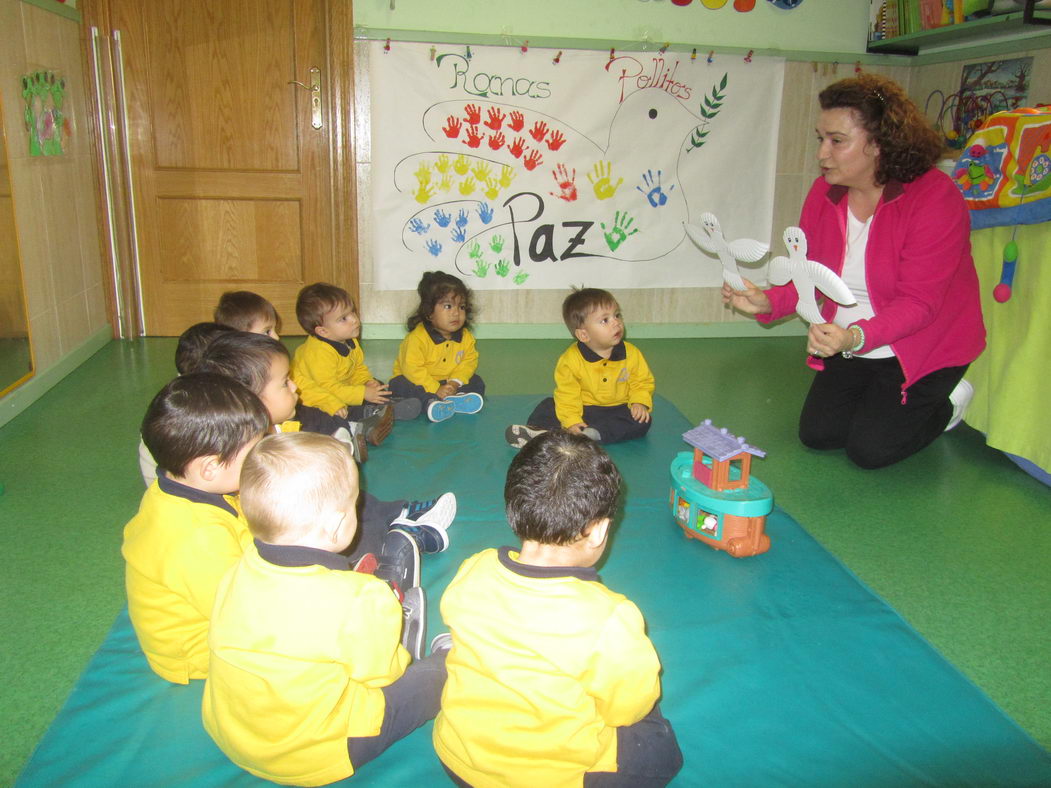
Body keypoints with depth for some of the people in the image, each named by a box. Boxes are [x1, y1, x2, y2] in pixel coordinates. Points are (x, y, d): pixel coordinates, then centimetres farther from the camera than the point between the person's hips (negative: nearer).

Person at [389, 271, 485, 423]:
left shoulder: (466, 336, -7)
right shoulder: (417, 337, -24)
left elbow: (469, 361, -4)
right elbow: (412, 369, -28)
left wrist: (455, 382, -22)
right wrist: (435, 389, -32)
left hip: (448, 383, 5)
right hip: (421, 382, -4)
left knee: (477, 382, -9)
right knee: (399, 384, -31)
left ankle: (456, 398, -37)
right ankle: (431, 402, -51)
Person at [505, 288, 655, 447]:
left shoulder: (632, 354, -7)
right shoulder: (571, 360, -14)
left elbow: (642, 382, 0)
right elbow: (567, 393, -13)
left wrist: (640, 403, -19)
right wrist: (571, 421, -25)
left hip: (619, 409, 1)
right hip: (583, 410, 0)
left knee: (642, 421, -26)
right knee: (549, 406, -15)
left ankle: (592, 433, -38)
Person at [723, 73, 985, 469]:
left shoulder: (935, 197, -24)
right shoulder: (823, 192, -7)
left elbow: (918, 304, -28)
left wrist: (856, 336, -45)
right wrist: (767, 302, -24)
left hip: (923, 347, -5)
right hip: (850, 347, 6)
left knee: (869, 449, -7)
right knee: (816, 434, 3)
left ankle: (947, 404, 21)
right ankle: (880, 399, 32)